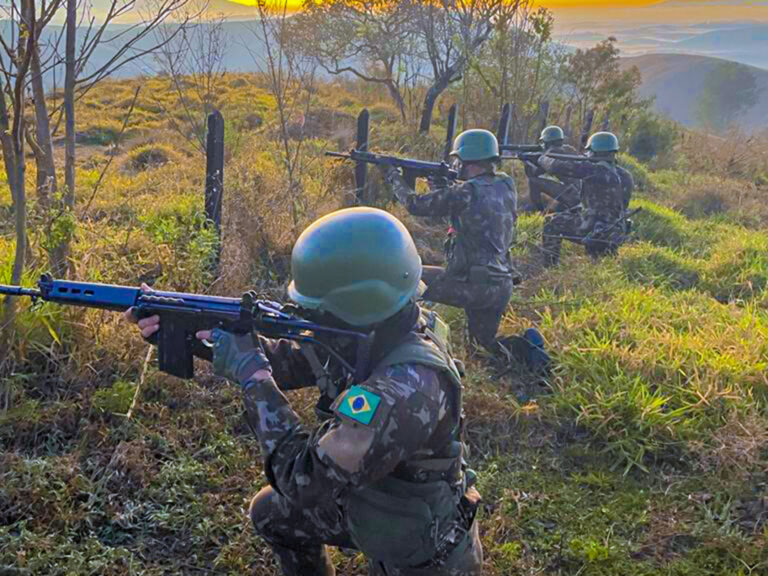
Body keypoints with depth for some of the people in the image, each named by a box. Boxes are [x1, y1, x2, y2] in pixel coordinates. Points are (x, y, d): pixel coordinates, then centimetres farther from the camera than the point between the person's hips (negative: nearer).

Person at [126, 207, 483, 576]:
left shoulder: (408, 384, -39)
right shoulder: (370, 333, -12)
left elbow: (305, 481, -36)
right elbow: (289, 361, -1)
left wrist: (252, 375, -28)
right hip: (369, 504, 8)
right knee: (271, 513, 17)